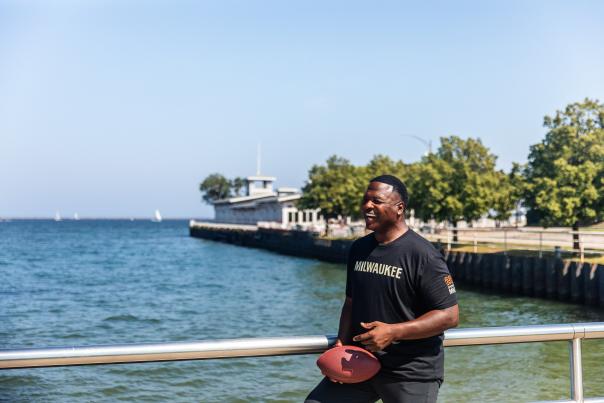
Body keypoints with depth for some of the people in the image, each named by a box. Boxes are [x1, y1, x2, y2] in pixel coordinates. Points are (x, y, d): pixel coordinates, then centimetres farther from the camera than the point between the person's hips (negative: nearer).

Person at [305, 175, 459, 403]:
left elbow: (449, 315, -15)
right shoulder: (359, 249, 9)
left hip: (412, 373, -6)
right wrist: (342, 344, 2)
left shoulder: (423, 255, -13)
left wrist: (393, 332, -23)